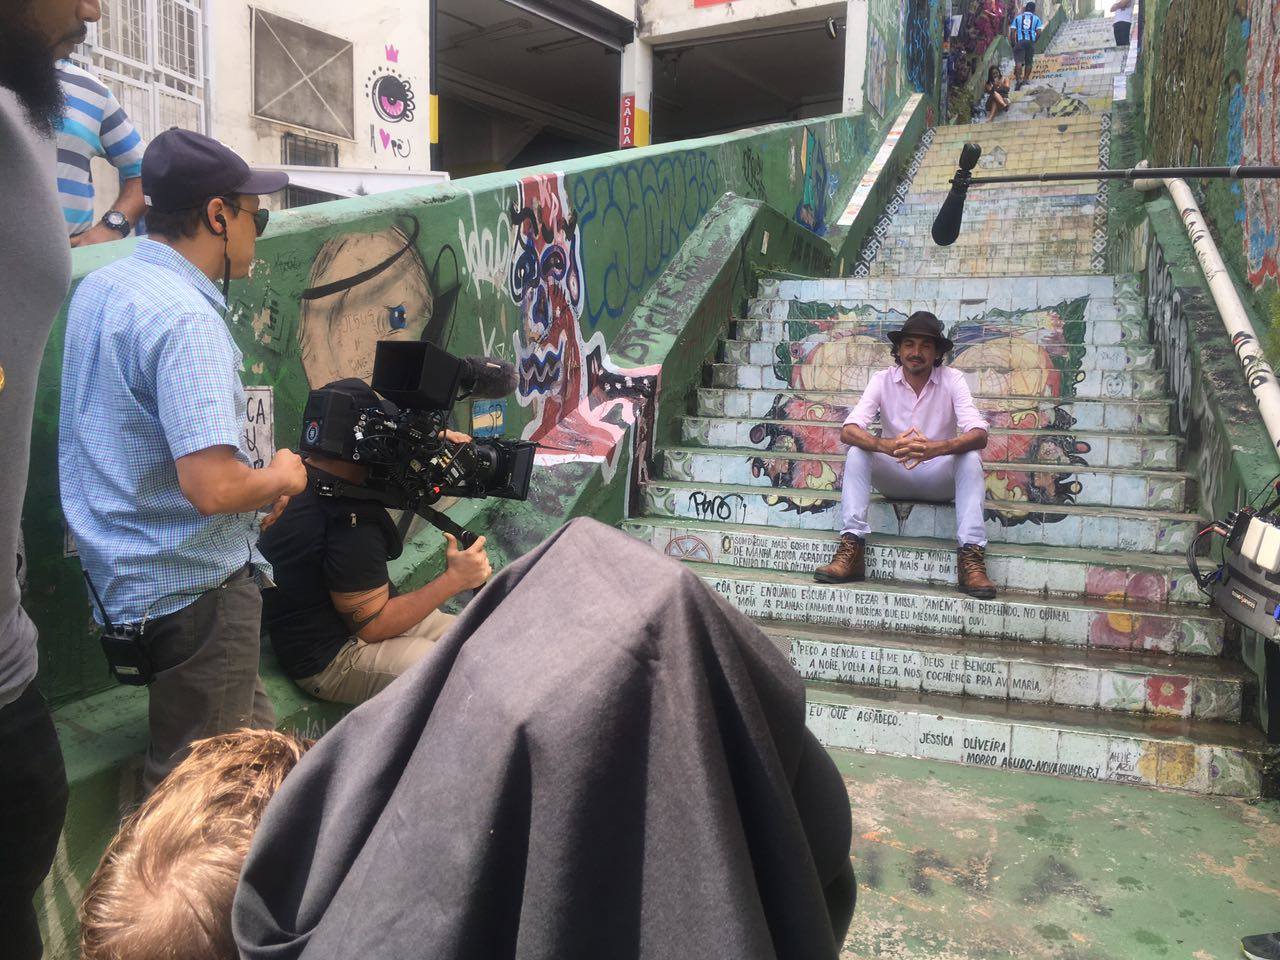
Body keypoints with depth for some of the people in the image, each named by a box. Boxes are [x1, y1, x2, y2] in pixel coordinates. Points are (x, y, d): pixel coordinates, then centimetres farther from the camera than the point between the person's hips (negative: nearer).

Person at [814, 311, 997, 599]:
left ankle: (971, 556, -33)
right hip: (893, 478, 1)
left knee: (970, 458, -28)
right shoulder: (883, 380, -7)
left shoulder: (952, 380, -9)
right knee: (856, 453, -24)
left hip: (939, 479, -1)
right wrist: (886, 445, -42)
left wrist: (937, 448, -44)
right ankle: (851, 548, -31)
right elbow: (848, 430, -20)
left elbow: (979, 435, -23)